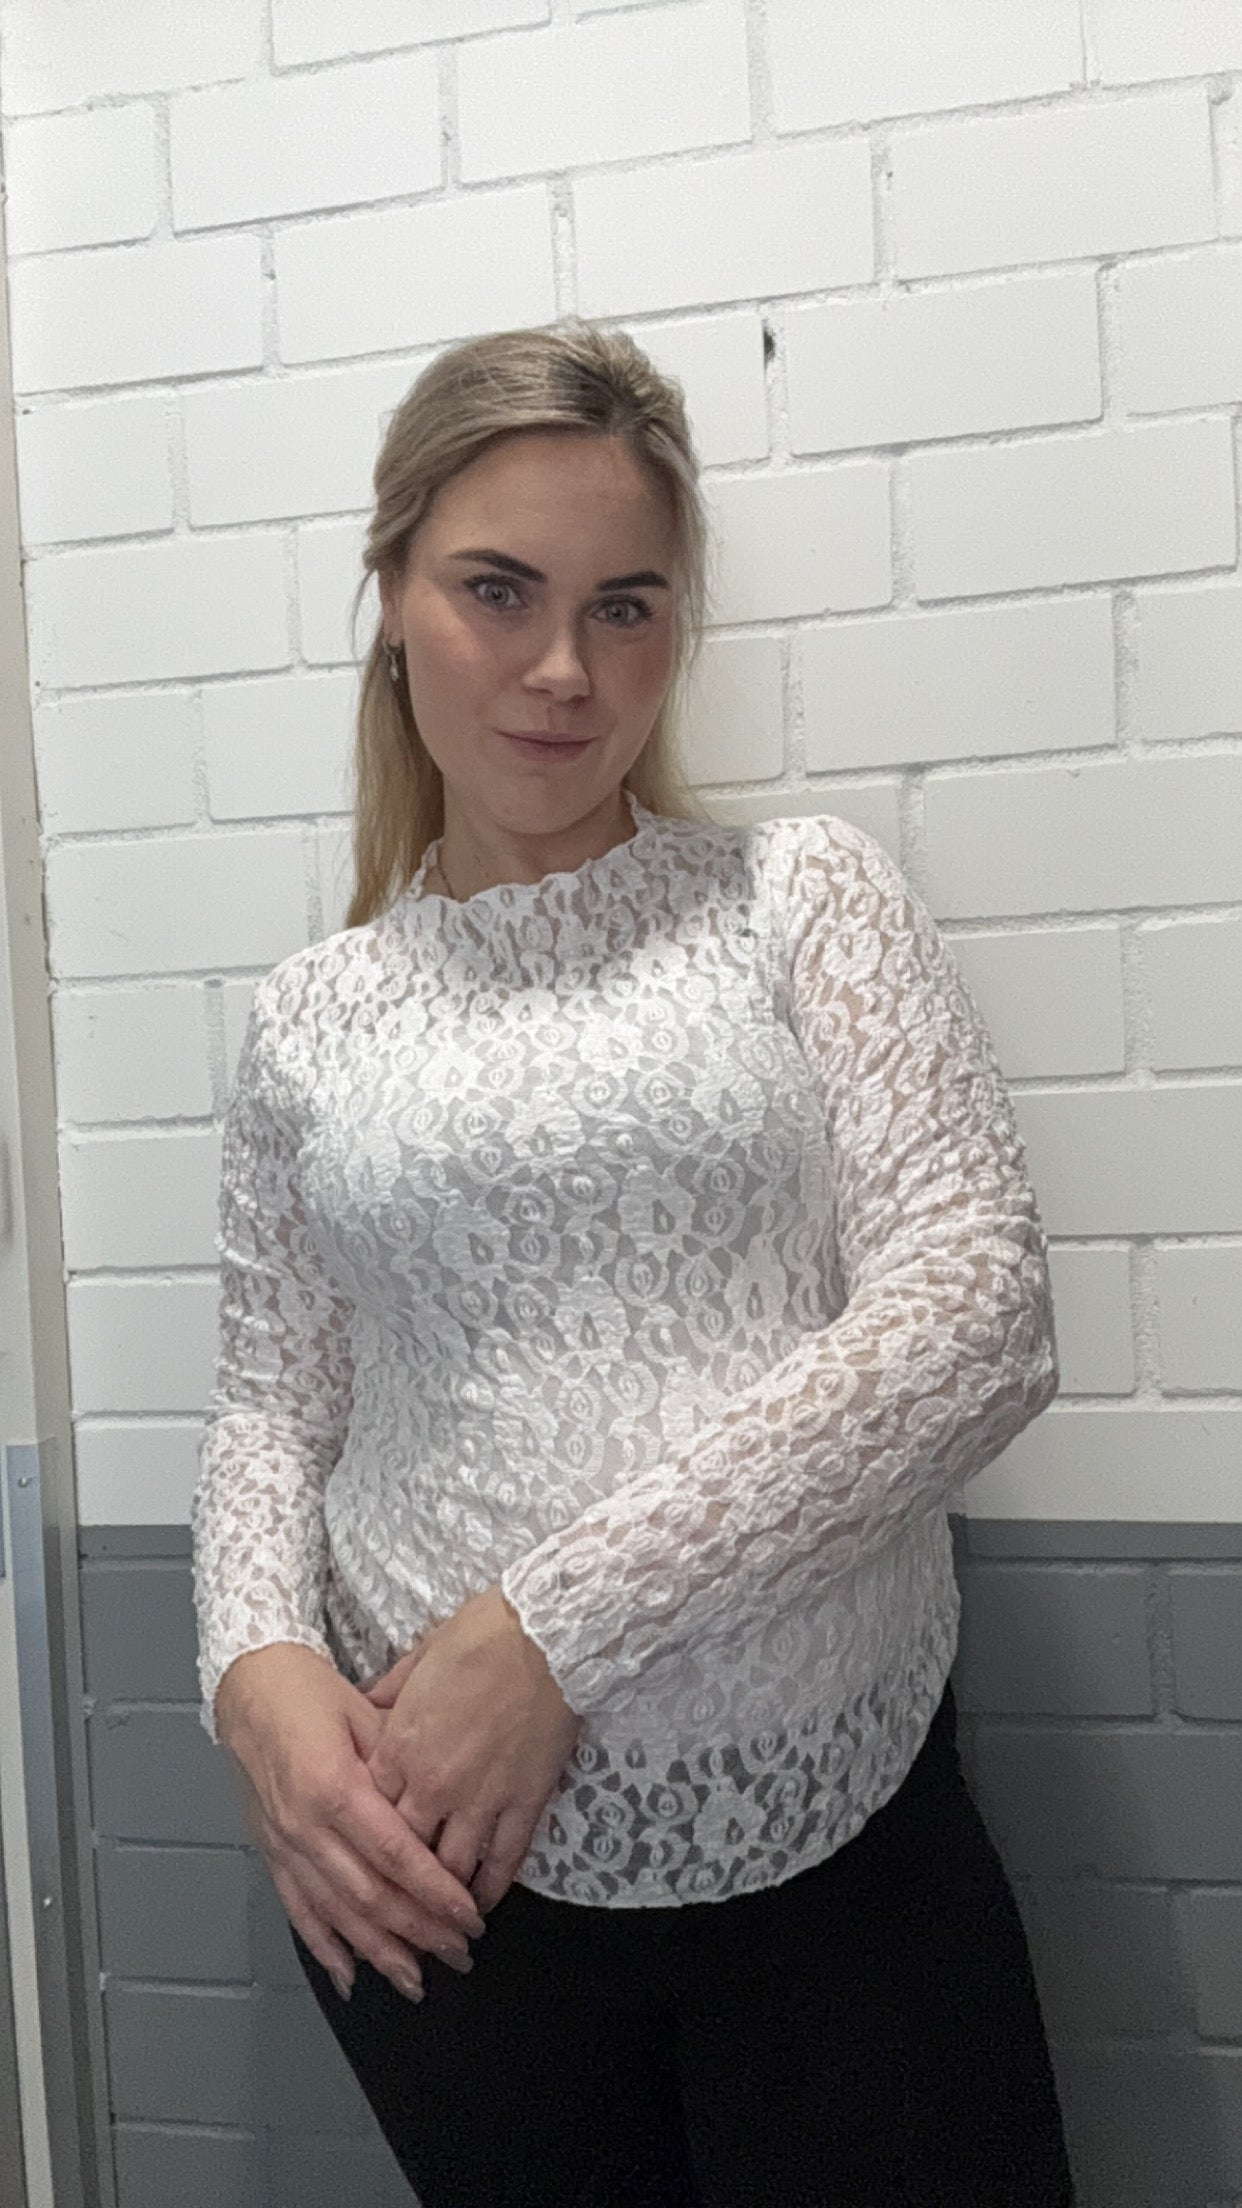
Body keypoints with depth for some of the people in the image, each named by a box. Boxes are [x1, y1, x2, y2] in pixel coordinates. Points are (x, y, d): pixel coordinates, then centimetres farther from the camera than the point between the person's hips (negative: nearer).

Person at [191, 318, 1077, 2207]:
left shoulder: (806, 895, -3)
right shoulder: (313, 1018, 4)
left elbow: (979, 1320, -12)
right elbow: (274, 1403, 8)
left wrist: (555, 1622, -16)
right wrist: (255, 1663, -13)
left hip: (838, 1839, -1)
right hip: (437, 1864, 2)